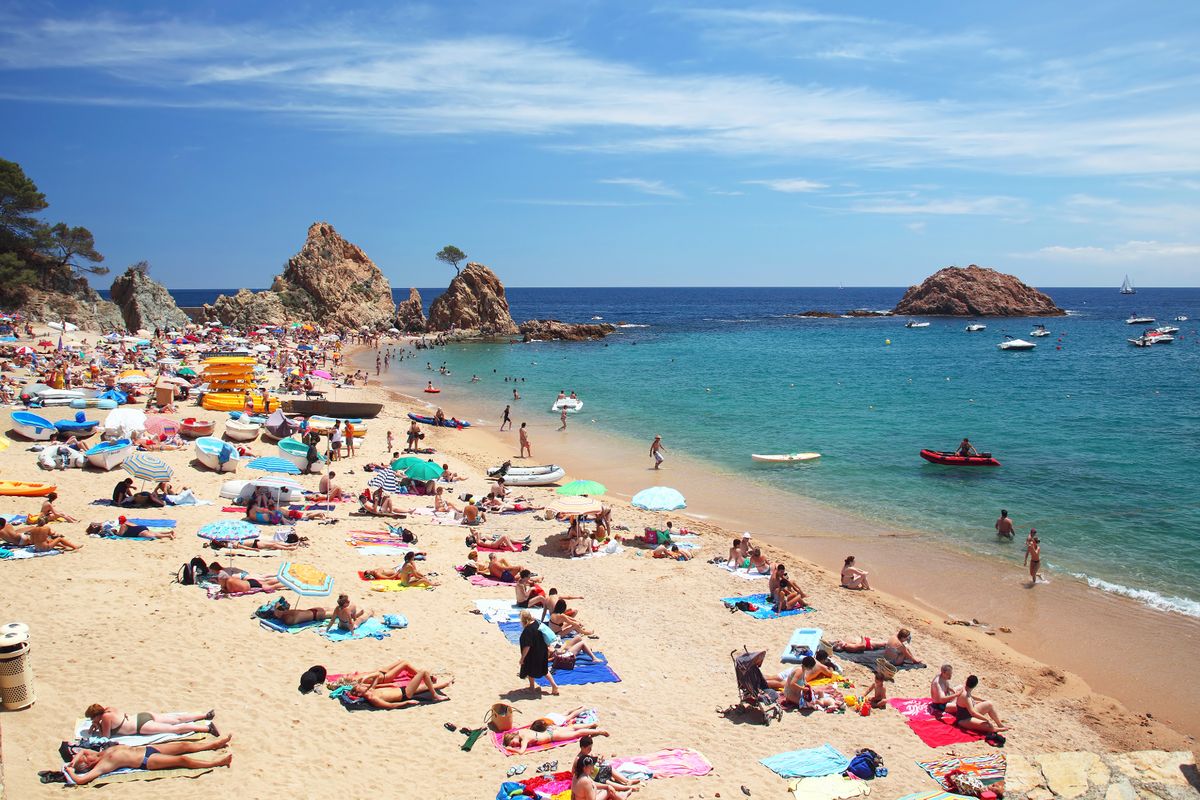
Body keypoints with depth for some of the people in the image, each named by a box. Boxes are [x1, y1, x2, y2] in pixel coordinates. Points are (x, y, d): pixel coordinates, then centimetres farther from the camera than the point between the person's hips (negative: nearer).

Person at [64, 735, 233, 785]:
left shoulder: (103, 752, 8)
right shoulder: (100, 766, -14)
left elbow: (81, 750, 24)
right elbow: (79, 780, -27)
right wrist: (70, 771, -12)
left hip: (146, 748, 8)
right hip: (146, 761, -8)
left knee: (186, 745, 4)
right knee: (183, 760, -19)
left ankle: (217, 743, 13)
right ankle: (217, 763, -19)